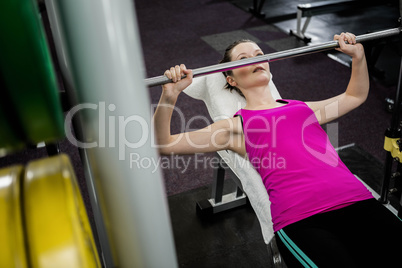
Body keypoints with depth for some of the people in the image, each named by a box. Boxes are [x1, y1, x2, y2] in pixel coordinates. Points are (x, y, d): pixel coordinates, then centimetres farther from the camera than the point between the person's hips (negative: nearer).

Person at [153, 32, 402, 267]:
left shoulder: (304, 108, 28)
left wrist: (358, 55, 32)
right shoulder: (235, 126, 16)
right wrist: (169, 96, -3)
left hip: (357, 200, 4)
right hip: (300, 219, -3)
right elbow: (163, 144, 10)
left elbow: (355, 96, 45)